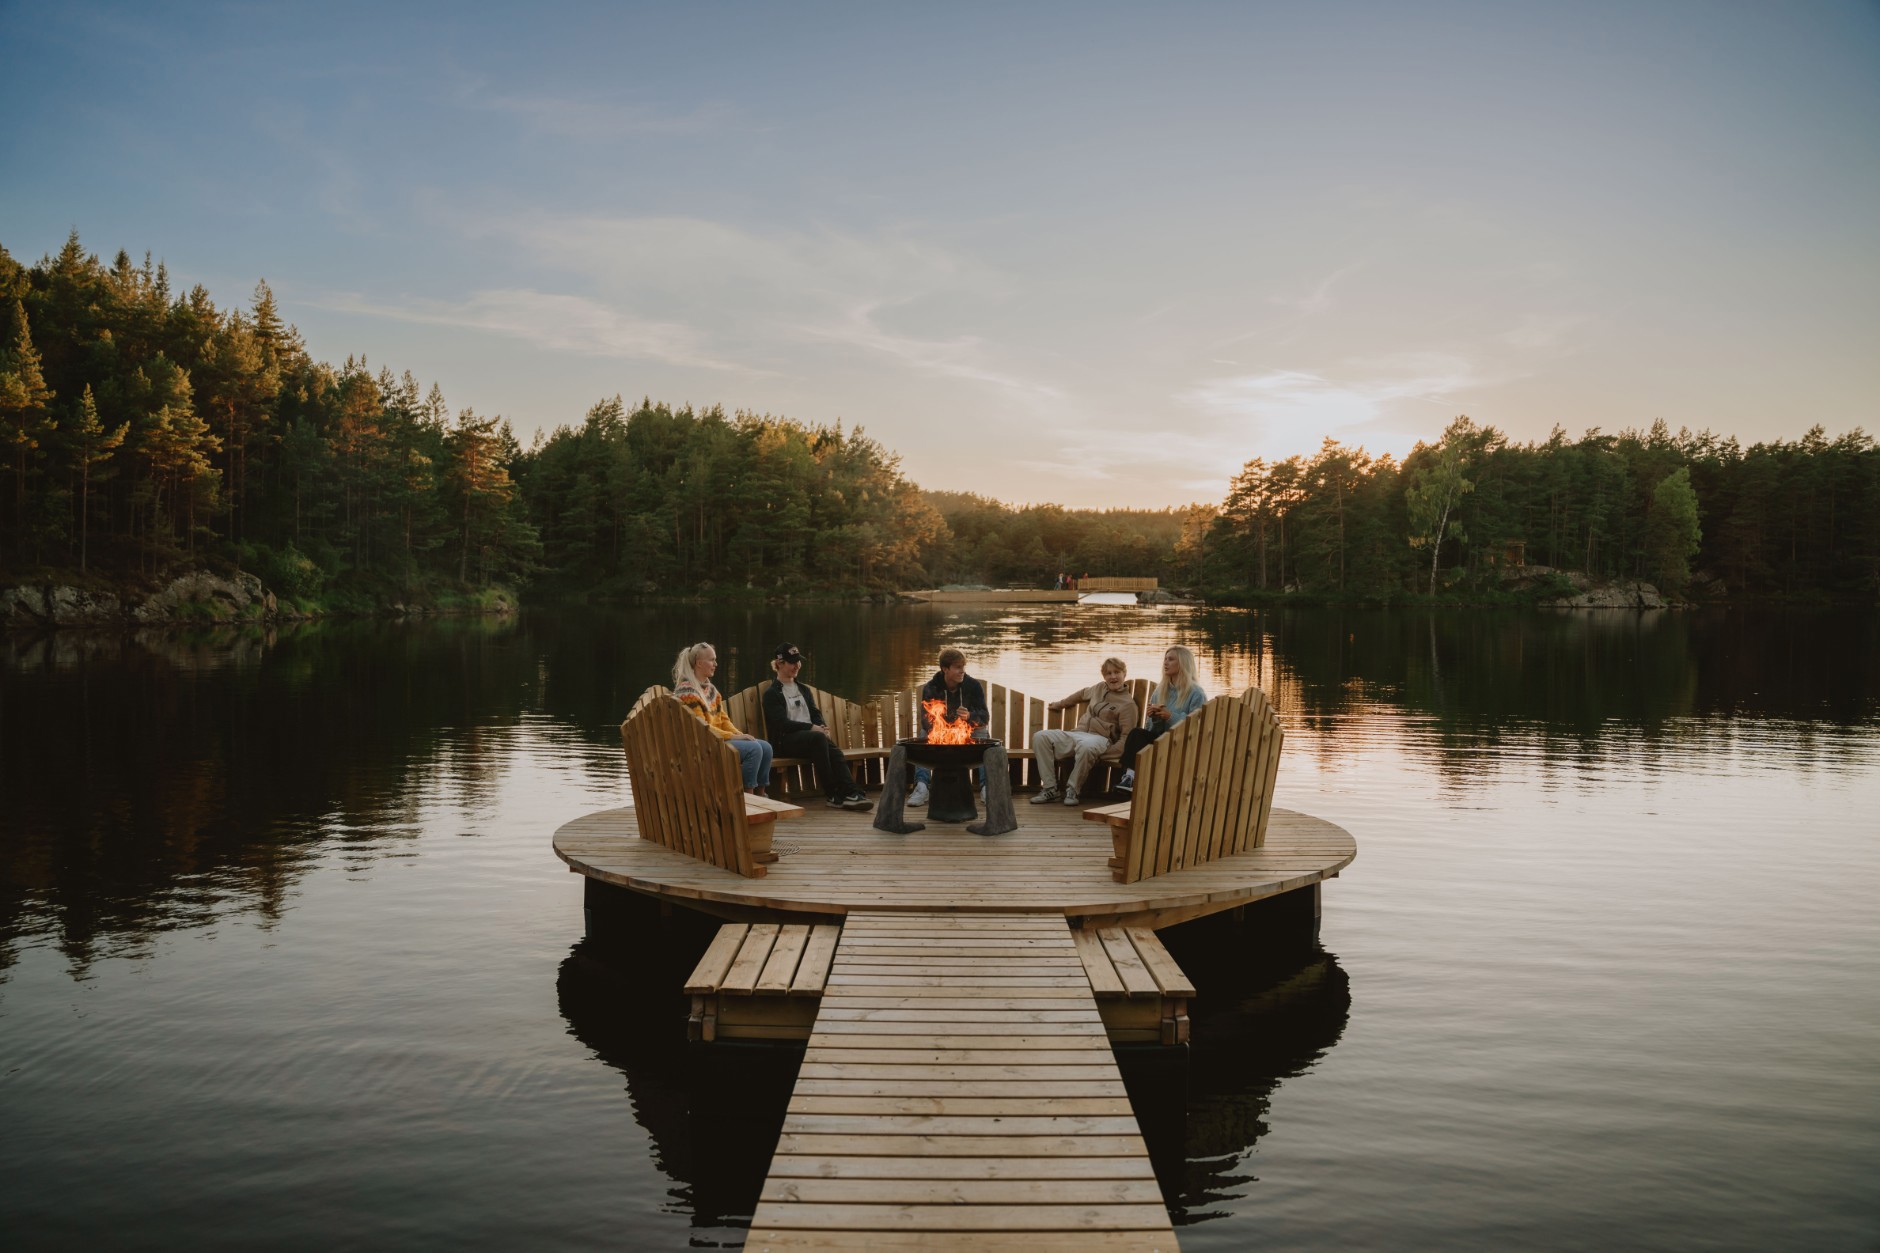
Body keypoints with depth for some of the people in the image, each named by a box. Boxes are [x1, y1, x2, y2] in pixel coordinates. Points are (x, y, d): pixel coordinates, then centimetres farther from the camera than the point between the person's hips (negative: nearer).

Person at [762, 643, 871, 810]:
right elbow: (782, 723, -9)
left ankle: (851, 793, -44)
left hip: (810, 735, 5)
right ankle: (832, 794, -36)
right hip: (785, 740, -5)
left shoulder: (804, 690, 26)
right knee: (818, 738, -36)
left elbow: (816, 714, 17)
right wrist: (811, 728, -20)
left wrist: (823, 727, -8)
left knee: (830, 745, -31)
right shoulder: (772, 693, 4)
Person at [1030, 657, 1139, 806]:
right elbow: (1083, 694, 41)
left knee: (1086, 746, -44)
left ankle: (1072, 789, -22)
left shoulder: (1128, 704, -1)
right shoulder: (1100, 688, 19)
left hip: (1100, 738, -6)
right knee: (1040, 737, -16)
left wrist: (1110, 750, -21)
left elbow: (1126, 736, -7)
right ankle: (1050, 788, -19)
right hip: (1077, 733, 6)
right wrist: (1060, 704, 46)